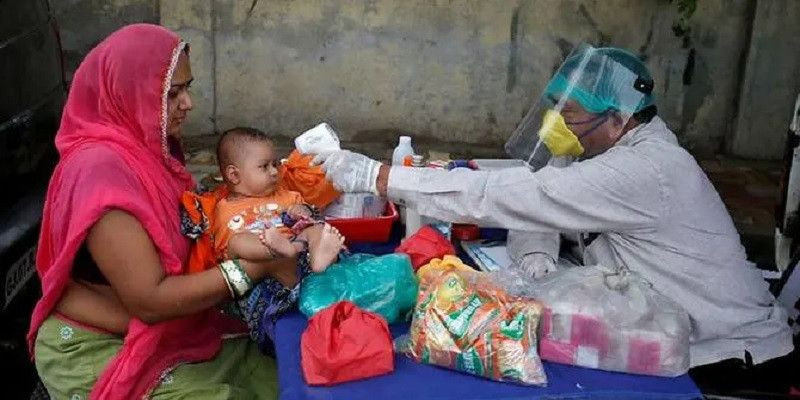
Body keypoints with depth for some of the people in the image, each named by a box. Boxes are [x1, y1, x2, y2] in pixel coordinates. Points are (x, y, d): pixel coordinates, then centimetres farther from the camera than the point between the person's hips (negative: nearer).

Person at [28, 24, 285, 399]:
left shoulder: (146, 146, 3)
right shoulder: (101, 171, -25)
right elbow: (150, 300, -27)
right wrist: (258, 266, -26)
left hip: (167, 332, 8)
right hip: (97, 355, -8)